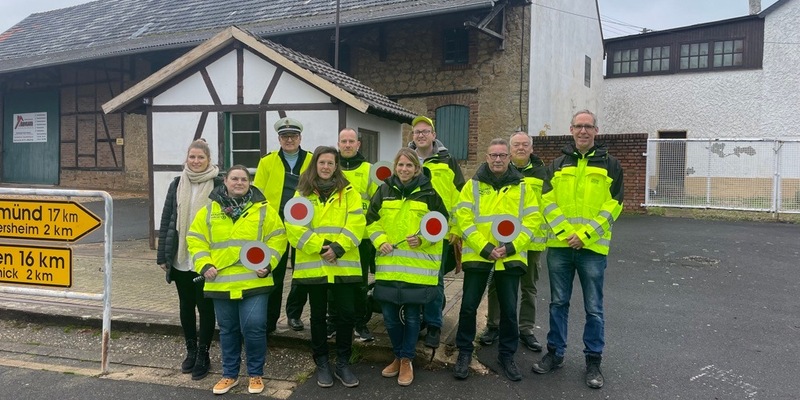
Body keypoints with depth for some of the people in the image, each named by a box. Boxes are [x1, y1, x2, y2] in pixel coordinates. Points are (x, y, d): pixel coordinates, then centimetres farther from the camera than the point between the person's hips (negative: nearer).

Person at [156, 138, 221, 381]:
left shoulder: (219, 184, -7)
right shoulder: (177, 184, 5)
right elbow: (166, 220, 7)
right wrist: (162, 255, 5)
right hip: (180, 258, 4)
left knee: (205, 306, 6)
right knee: (186, 305, 15)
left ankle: (203, 355, 21)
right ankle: (191, 350, 32)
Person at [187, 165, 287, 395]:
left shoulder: (263, 209, 1)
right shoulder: (209, 211, 5)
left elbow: (277, 239, 1)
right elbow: (195, 239, 8)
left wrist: (268, 264, -11)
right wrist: (204, 265, -4)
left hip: (254, 282, -2)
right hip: (221, 283, 2)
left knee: (253, 328, -6)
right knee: (228, 330, 14)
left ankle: (255, 374, 15)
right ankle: (229, 374, 30)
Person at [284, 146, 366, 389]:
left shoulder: (349, 192, 5)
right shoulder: (302, 193, 4)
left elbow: (356, 224, -5)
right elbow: (294, 227, -7)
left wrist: (338, 247, -17)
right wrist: (320, 247, -17)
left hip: (344, 264, 0)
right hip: (313, 265, 0)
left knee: (347, 314, 3)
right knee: (318, 315, 11)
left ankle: (343, 363, 19)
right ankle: (321, 363, 25)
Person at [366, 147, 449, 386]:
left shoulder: (428, 192, 0)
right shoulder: (384, 190, 5)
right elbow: (371, 220, 11)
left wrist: (423, 239, -11)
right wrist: (380, 241, -5)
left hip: (417, 265, -2)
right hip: (388, 264, 2)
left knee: (411, 315, 6)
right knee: (390, 315, 7)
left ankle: (407, 360, 24)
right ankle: (398, 356, 29)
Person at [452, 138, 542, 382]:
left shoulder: (522, 187, 7)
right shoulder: (473, 185, 3)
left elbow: (532, 220, 1)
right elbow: (464, 219, -6)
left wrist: (511, 247, -13)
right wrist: (484, 248, -16)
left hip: (511, 258, 1)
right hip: (477, 256, -1)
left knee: (509, 309, 8)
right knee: (469, 306, 3)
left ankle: (507, 355, 26)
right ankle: (464, 352, 20)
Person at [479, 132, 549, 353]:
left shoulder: (542, 173, 4)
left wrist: (546, 230, 2)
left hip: (531, 239, 1)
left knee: (529, 286, 11)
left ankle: (526, 329, 23)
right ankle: (493, 325, 23)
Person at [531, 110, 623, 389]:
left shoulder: (610, 164, 3)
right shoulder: (557, 164, 9)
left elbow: (613, 205, -4)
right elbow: (548, 201, 2)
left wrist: (585, 235, -12)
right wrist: (564, 232, -12)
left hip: (593, 247, -2)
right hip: (559, 246, 2)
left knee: (593, 308, 6)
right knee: (558, 302, 11)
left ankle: (593, 361, 18)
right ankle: (555, 353, 24)